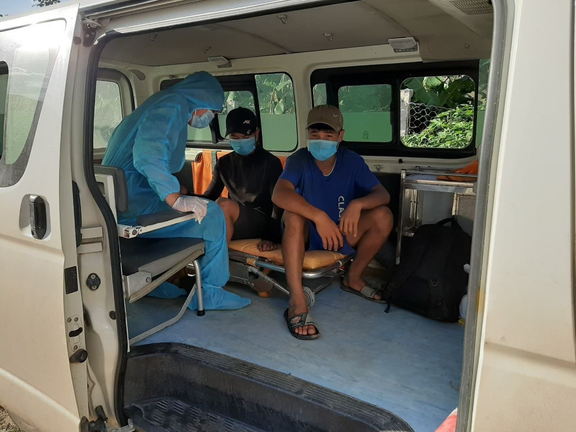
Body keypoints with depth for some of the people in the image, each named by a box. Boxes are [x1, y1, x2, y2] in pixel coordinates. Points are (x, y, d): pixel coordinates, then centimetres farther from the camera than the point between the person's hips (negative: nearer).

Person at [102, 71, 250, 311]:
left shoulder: (163, 103, 22)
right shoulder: (174, 105, -11)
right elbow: (147, 154, -28)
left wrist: (173, 192, 18)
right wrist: (175, 199, -28)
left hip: (117, 201, 11)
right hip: (132, 203, -11)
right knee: (210, 215, -13)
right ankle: (210, 294, 1)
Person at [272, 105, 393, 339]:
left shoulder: (352, 161, -9)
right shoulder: (299, 160, -17)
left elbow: (383, 194, -15)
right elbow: (279, 194, -35)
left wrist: (357, 204, -37)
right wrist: (318, 216, -46)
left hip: (341, 234, 3)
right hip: (306, 235, -3)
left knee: (383, 216, -19)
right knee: (293, 213, -34)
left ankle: (353, 278, 2)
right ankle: (297, 302, -37)